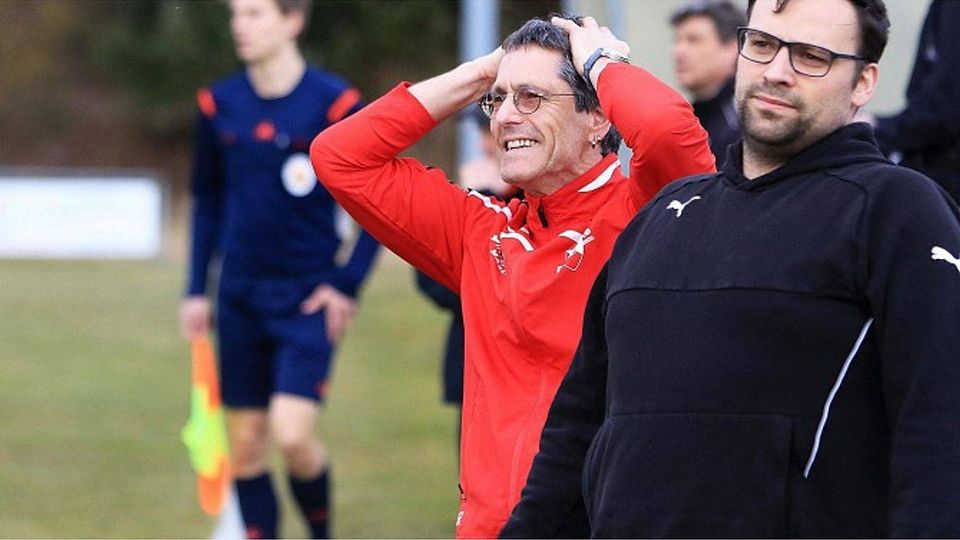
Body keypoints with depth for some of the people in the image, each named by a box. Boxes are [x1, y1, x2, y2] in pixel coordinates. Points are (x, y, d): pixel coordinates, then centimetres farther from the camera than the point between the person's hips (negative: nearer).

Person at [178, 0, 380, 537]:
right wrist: (196, 291, 11)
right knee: (245, 447, 5)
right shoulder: (219, 105, 3)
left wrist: (348, 285, -9)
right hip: (241, 297, 5)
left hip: (308, 297, -4)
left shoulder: (335, 103, -10)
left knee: (292, 433, -15)